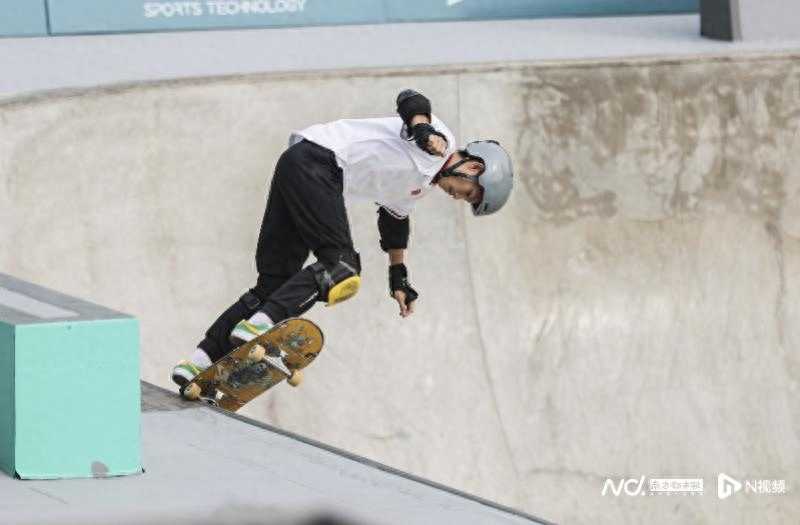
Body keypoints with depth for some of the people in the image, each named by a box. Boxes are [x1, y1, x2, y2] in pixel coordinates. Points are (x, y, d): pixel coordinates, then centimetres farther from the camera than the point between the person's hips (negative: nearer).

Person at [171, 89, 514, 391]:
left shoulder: (424, 184, 26)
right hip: (316, 160, -10)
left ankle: (203, 360, -4)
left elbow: (395, 219, 40)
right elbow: (410, 101, -17)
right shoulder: (440, 142, -1)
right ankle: (260, 324, -32)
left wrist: (399, 280, 44)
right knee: (340, 265, -17)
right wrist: (425, 133, -37)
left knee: (275, 281, 3)